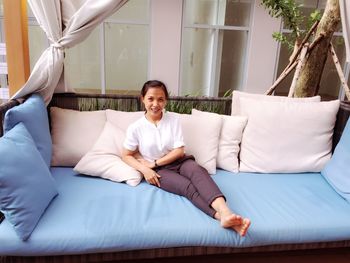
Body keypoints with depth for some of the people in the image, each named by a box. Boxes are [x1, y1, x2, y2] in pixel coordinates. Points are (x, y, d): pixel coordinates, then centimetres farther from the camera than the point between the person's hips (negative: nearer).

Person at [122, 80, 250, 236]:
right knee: (187, 186, -31)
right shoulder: (135, 128, -4)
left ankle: (226, 212, -56)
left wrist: (154, 163, -10)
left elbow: (179, 151, -4)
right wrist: (145, 170, -13)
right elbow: (126, 155, 4)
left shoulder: (173, 119, -1)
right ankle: (221, 217, -49)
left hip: (179, 161, 2)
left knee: (198, 171, -34)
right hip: (159, 170, -1)